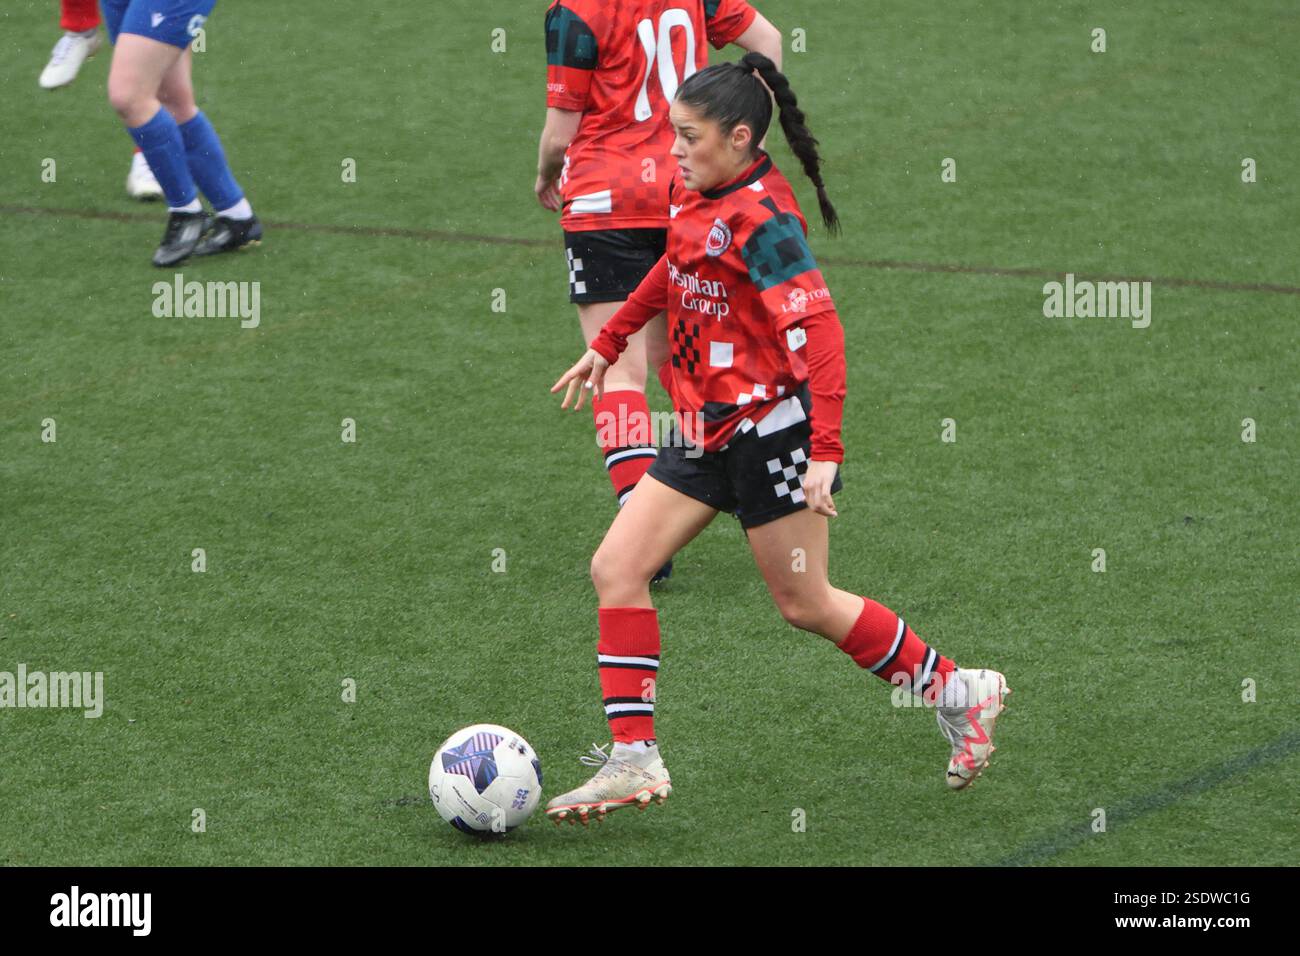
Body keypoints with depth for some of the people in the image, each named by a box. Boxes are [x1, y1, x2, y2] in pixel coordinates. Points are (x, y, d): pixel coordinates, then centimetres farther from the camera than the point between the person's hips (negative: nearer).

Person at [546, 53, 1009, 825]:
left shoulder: (760, 219, -20)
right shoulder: (696, 198, 5)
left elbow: (819, 332, -25)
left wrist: (825, 452, -30)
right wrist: (610, 344, 32)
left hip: (770, 429, -8)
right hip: (706, 435, 8)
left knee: (805, 605, 2)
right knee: (616, 569, -1)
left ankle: (957, 694, 22)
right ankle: (634, 761, 1)